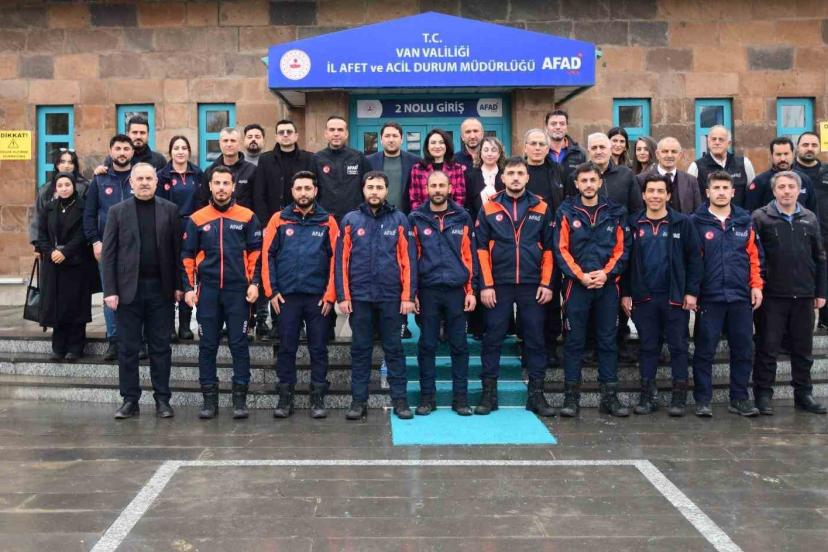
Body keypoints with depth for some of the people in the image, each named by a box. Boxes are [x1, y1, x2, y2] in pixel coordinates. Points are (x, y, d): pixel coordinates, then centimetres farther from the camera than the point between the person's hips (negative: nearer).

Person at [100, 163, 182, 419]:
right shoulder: (118, 211, 4)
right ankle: (130, 400, 15)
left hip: (161, 288, 0)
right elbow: (108, 253, 1)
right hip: (129, 288, 0)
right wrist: (109, 290, -6)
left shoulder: (170, 210, 5)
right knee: (128, 348, 6)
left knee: (161, 347, 6)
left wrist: (178, 285, -2)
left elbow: (177, 249, 4)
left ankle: (162, 399, 14)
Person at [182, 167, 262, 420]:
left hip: (238, 291, -1)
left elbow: (256, 252, 3)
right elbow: (188, 256, 8)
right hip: (207, 291, 2)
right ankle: (209, 398, 15)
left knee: (239, 344, 2)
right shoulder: (197, 219, 6)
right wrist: (189, 287, 0)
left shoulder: (247, 217, 2)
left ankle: (240, 398, 10)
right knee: (207, 346, 6)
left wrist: (254, 283, -6)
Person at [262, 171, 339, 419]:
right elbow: (267, 256, 3)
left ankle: (318, 398, 16)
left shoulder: (327, 221, 3)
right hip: (286, 296, 1)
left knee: (318, 348, 6)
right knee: (286, 348, 7)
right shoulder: (279, 220, 4)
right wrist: (271, 291, -3)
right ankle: (285, 397, 17)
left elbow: (335, 259, 0)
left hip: (318, 297, 0)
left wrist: (330, 294, -5)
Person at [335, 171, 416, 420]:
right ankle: (359, 400, 17)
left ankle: (400, 399, 15)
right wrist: (343, 296, -4)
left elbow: (408, 259, 0)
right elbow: (341, 260, 2)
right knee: (360, 349, 8)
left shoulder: (398, 219, 2)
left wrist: (408, 296, -6)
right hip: (359, 296, 1)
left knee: (394, 348, 7)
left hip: (391, 296, 0)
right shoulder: (350, 220, 3)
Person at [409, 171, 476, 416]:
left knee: (459, 346, 6)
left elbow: (470, 255, 5)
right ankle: (427, 396, 16)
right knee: (427, 346, 6)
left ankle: (460, 397, 15)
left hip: (457, 290, 1)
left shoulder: (462, 217, 6)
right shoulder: (416, 219, 3)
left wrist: (471, 290, 0)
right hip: (427, 291, -1)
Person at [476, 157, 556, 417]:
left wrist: (546, 284, -1)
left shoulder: (541, 208, 5)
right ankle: (489, 392, 13)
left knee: (535, 339, 6)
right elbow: (481, 249, -1)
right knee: (492, 339, 3)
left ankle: (536, 394, 16)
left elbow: (549, 249, 6)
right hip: (499, 285, -1)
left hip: (532, 285, 1)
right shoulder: (489, 208, 2)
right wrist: (486, 285, -7)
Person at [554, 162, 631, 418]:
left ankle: (610, 396, 14)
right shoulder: (566, 212, 2)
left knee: (608, 341, 6)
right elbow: (561, 250, -3)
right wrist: (580, 275, -13)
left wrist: (606, 273, -11)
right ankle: (571, 396, 9)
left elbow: (622, 248, 4)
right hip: (576, 285, -2)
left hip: (607, 285, 2)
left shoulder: (615, 212, 8)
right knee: (574, 341, 2)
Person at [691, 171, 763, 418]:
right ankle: (702, 399, 12)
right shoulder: (697, 222, -2)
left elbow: (754, 256, 10)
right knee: (705, 350, 2)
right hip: (709, 297, -3)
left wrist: (756, 285, 2)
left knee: (743, 350, 8)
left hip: (741, 296, 3)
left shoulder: (744, 221, 8)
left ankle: (739, 398, 20)